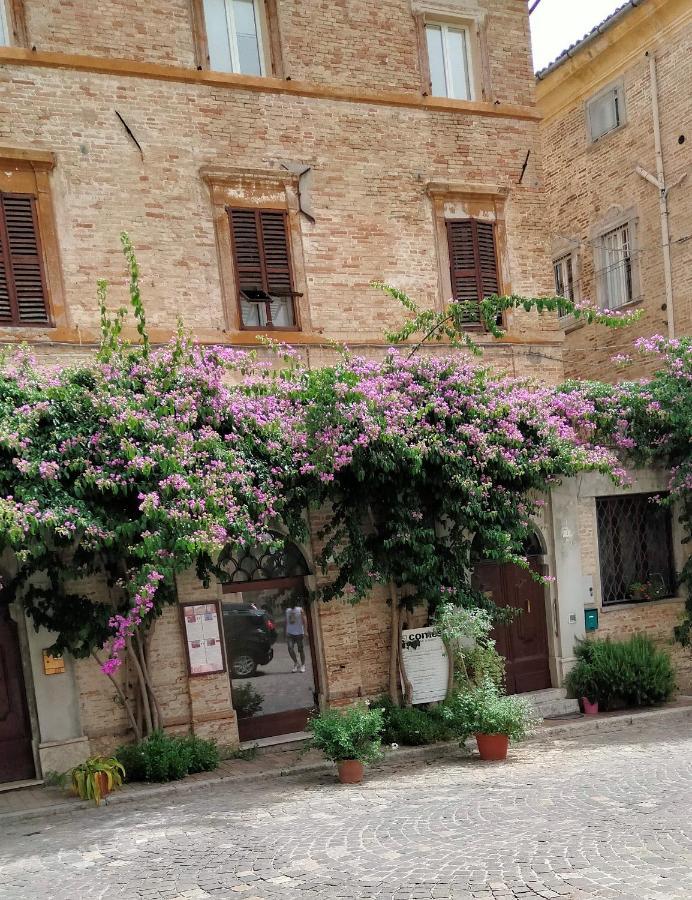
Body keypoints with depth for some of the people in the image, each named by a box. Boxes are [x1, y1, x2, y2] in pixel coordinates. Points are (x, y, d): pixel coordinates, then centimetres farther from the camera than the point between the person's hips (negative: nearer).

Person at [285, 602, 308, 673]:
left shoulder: (300, 610, 0)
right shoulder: (287, 611, 13)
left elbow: (304, 621, -5)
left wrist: (305, 631, -15)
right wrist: (286, 632, 13)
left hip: (299, 633, -3)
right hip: (290, 633, 3)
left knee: (301, 650, 1)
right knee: (290, 648, -13)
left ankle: (302, 665, 15)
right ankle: (296, 663, 4)